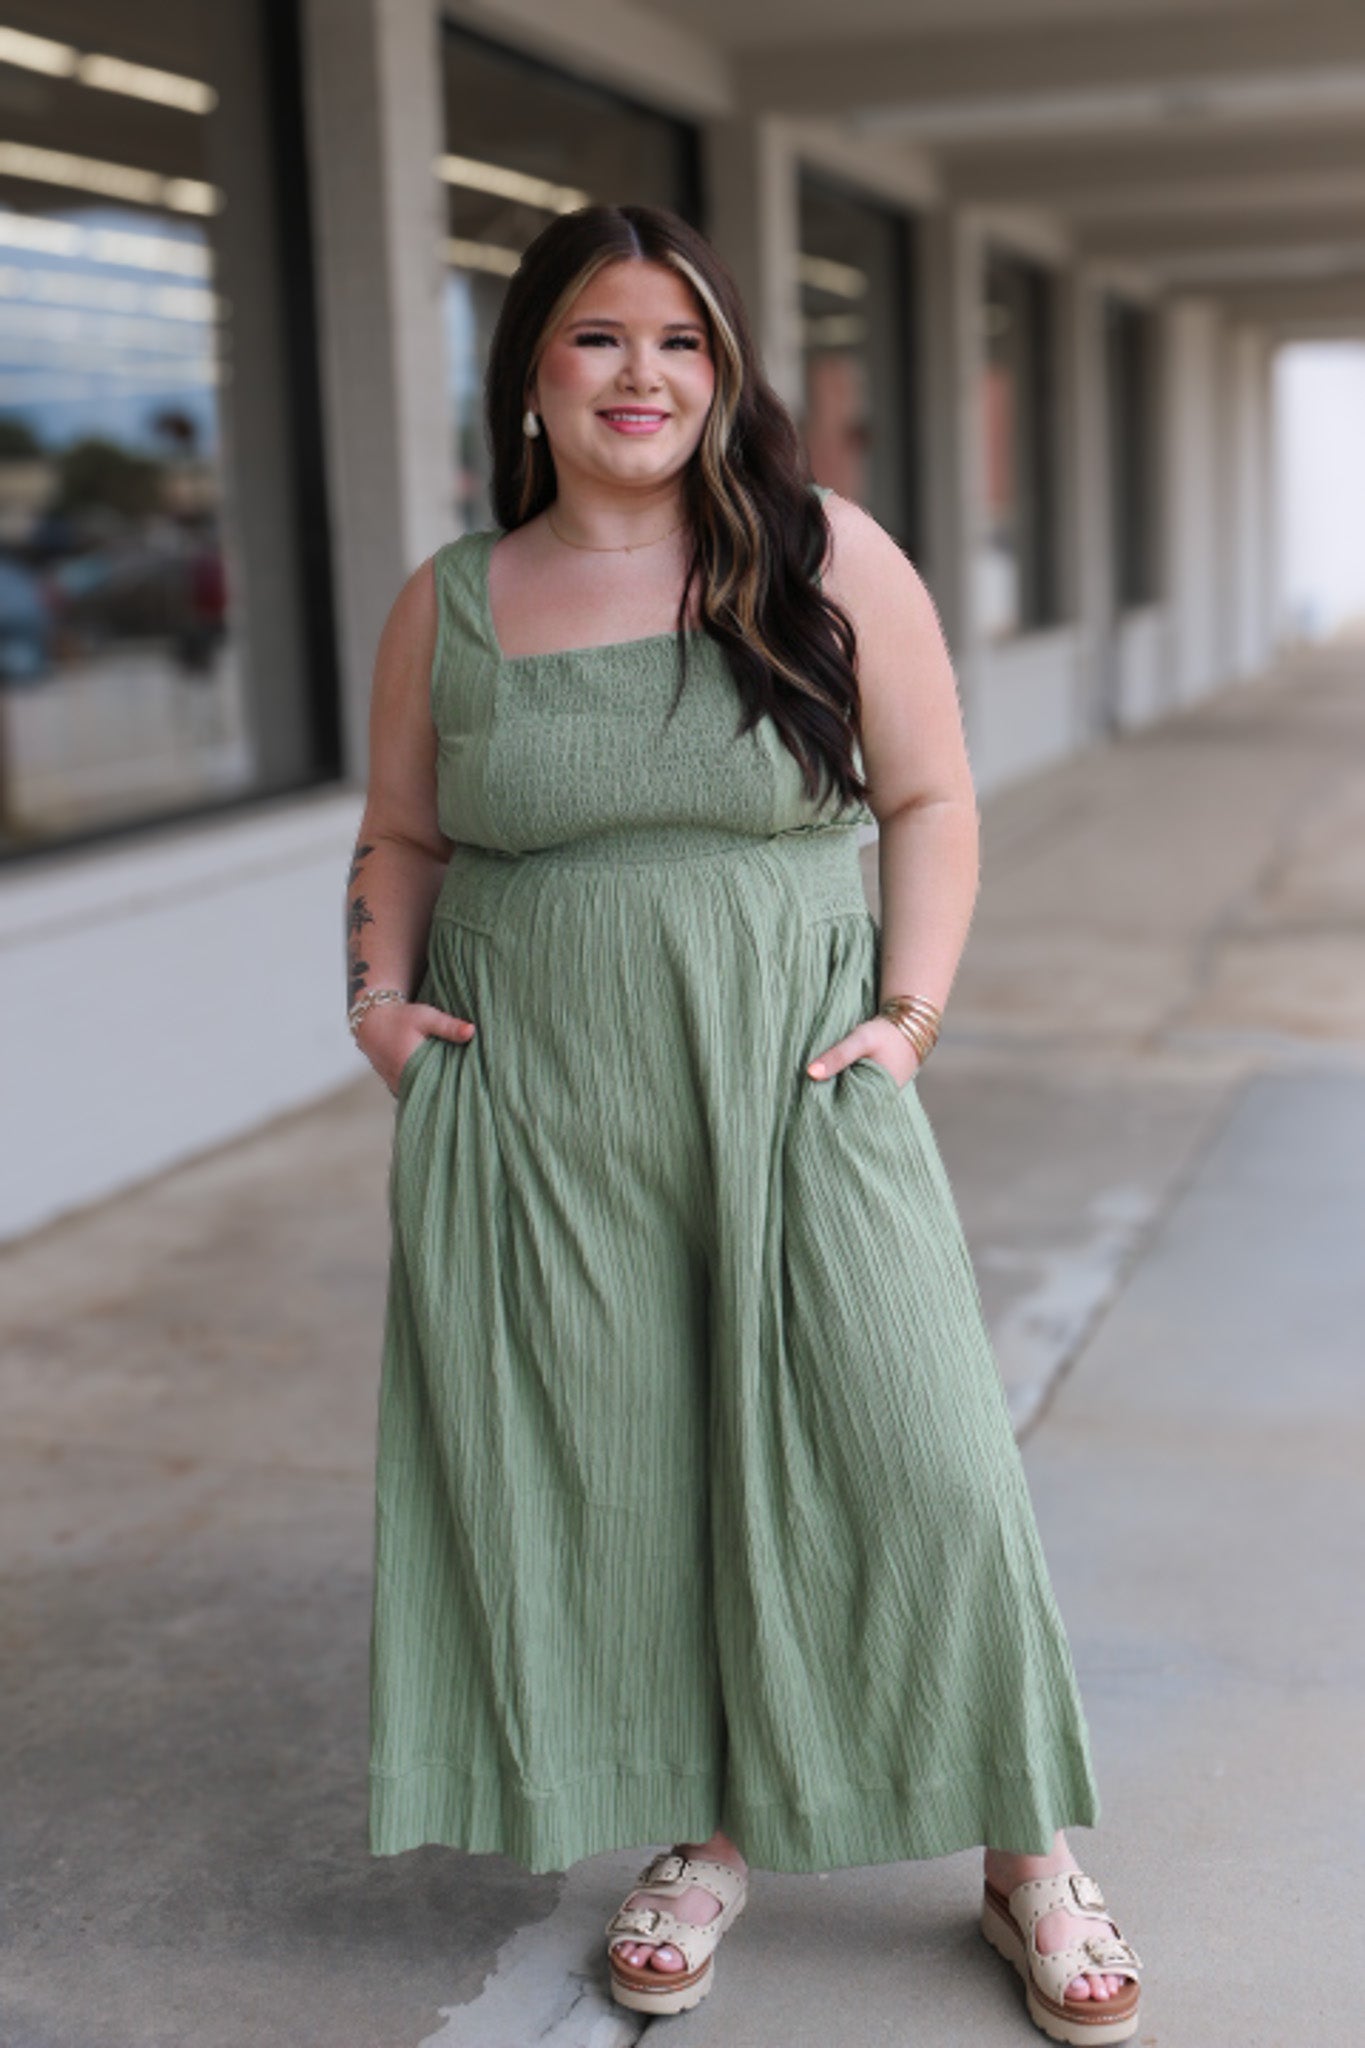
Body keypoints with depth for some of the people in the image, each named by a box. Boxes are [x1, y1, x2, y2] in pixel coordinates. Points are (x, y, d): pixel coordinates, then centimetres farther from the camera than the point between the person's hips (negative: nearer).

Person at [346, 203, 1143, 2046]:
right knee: (607, 1477, 7)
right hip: (534, 1109, 2)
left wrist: (908, 1012, -6)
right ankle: (707, 1839, 28)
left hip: (793, 1084, -1)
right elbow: (403, 836, 17)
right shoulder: (447, 607, 5)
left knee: (914, 1461, -3)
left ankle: (1029, 1858, 17)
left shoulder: (825, 559, 1)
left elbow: (929, 798, 3)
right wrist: (382, 989, 0)